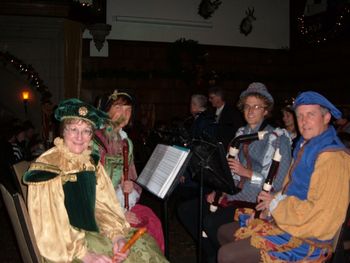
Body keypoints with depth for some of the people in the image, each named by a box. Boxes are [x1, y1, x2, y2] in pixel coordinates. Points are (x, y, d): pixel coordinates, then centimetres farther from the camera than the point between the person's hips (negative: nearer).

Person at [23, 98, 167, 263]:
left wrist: (117, 234, -12)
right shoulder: (47, 166, -15)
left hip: (94, 230, 6)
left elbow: (103, 203, 3)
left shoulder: (91, 161, 3)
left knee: (145, 245, -5)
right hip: (64, 243, -6)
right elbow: (50, 224, -17)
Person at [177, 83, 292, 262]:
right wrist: (218, 190, -1)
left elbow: (280, 183, -15)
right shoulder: (241, 133, 13)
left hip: (257, 201, -7)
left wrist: (247, 172, -21)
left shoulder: (278, 138, -8)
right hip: (233, 193, 8)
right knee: (185, 210, -2)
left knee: (210, 222, -26)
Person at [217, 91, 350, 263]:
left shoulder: (332, 157, -20)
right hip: (285, 221, 9)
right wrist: (269, 207, 1)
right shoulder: (305, 147, 11)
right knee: (224, 233, 14)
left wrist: (275, 203, -14)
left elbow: (319, 211, -25)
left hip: (306, 238, -9)